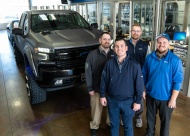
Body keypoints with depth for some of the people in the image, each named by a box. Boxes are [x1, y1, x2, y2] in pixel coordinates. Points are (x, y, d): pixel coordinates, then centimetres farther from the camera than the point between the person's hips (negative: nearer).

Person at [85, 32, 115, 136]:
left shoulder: (114, 54, -2)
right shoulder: (93, 54, -7)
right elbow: (88, 72, -6)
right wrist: (89, 88, -8)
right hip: (97, 88, -2)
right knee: (96, 108, 13)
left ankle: (111, 123, 43)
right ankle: (94, 127, 35)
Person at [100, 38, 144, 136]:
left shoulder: (134, 64, -14)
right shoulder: (109, 63, -6)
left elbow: (139, 84, -10)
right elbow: (104, 80, 3)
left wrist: (138, 101, -8)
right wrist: (102, 95, 4)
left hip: (128, 101, -2)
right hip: (112, 100, 2)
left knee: (128, 125, 17)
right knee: (114, 124, 20)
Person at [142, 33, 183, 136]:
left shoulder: (175, 60, -15)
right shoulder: (150, 57, -4)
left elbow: (178, 80, -14)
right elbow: (144, 74, 6)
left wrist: (173, 99, -14)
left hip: (166, 97, -3)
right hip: (150, 95, 3)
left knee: (165, 120, 16)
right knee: (150, 117, 22)